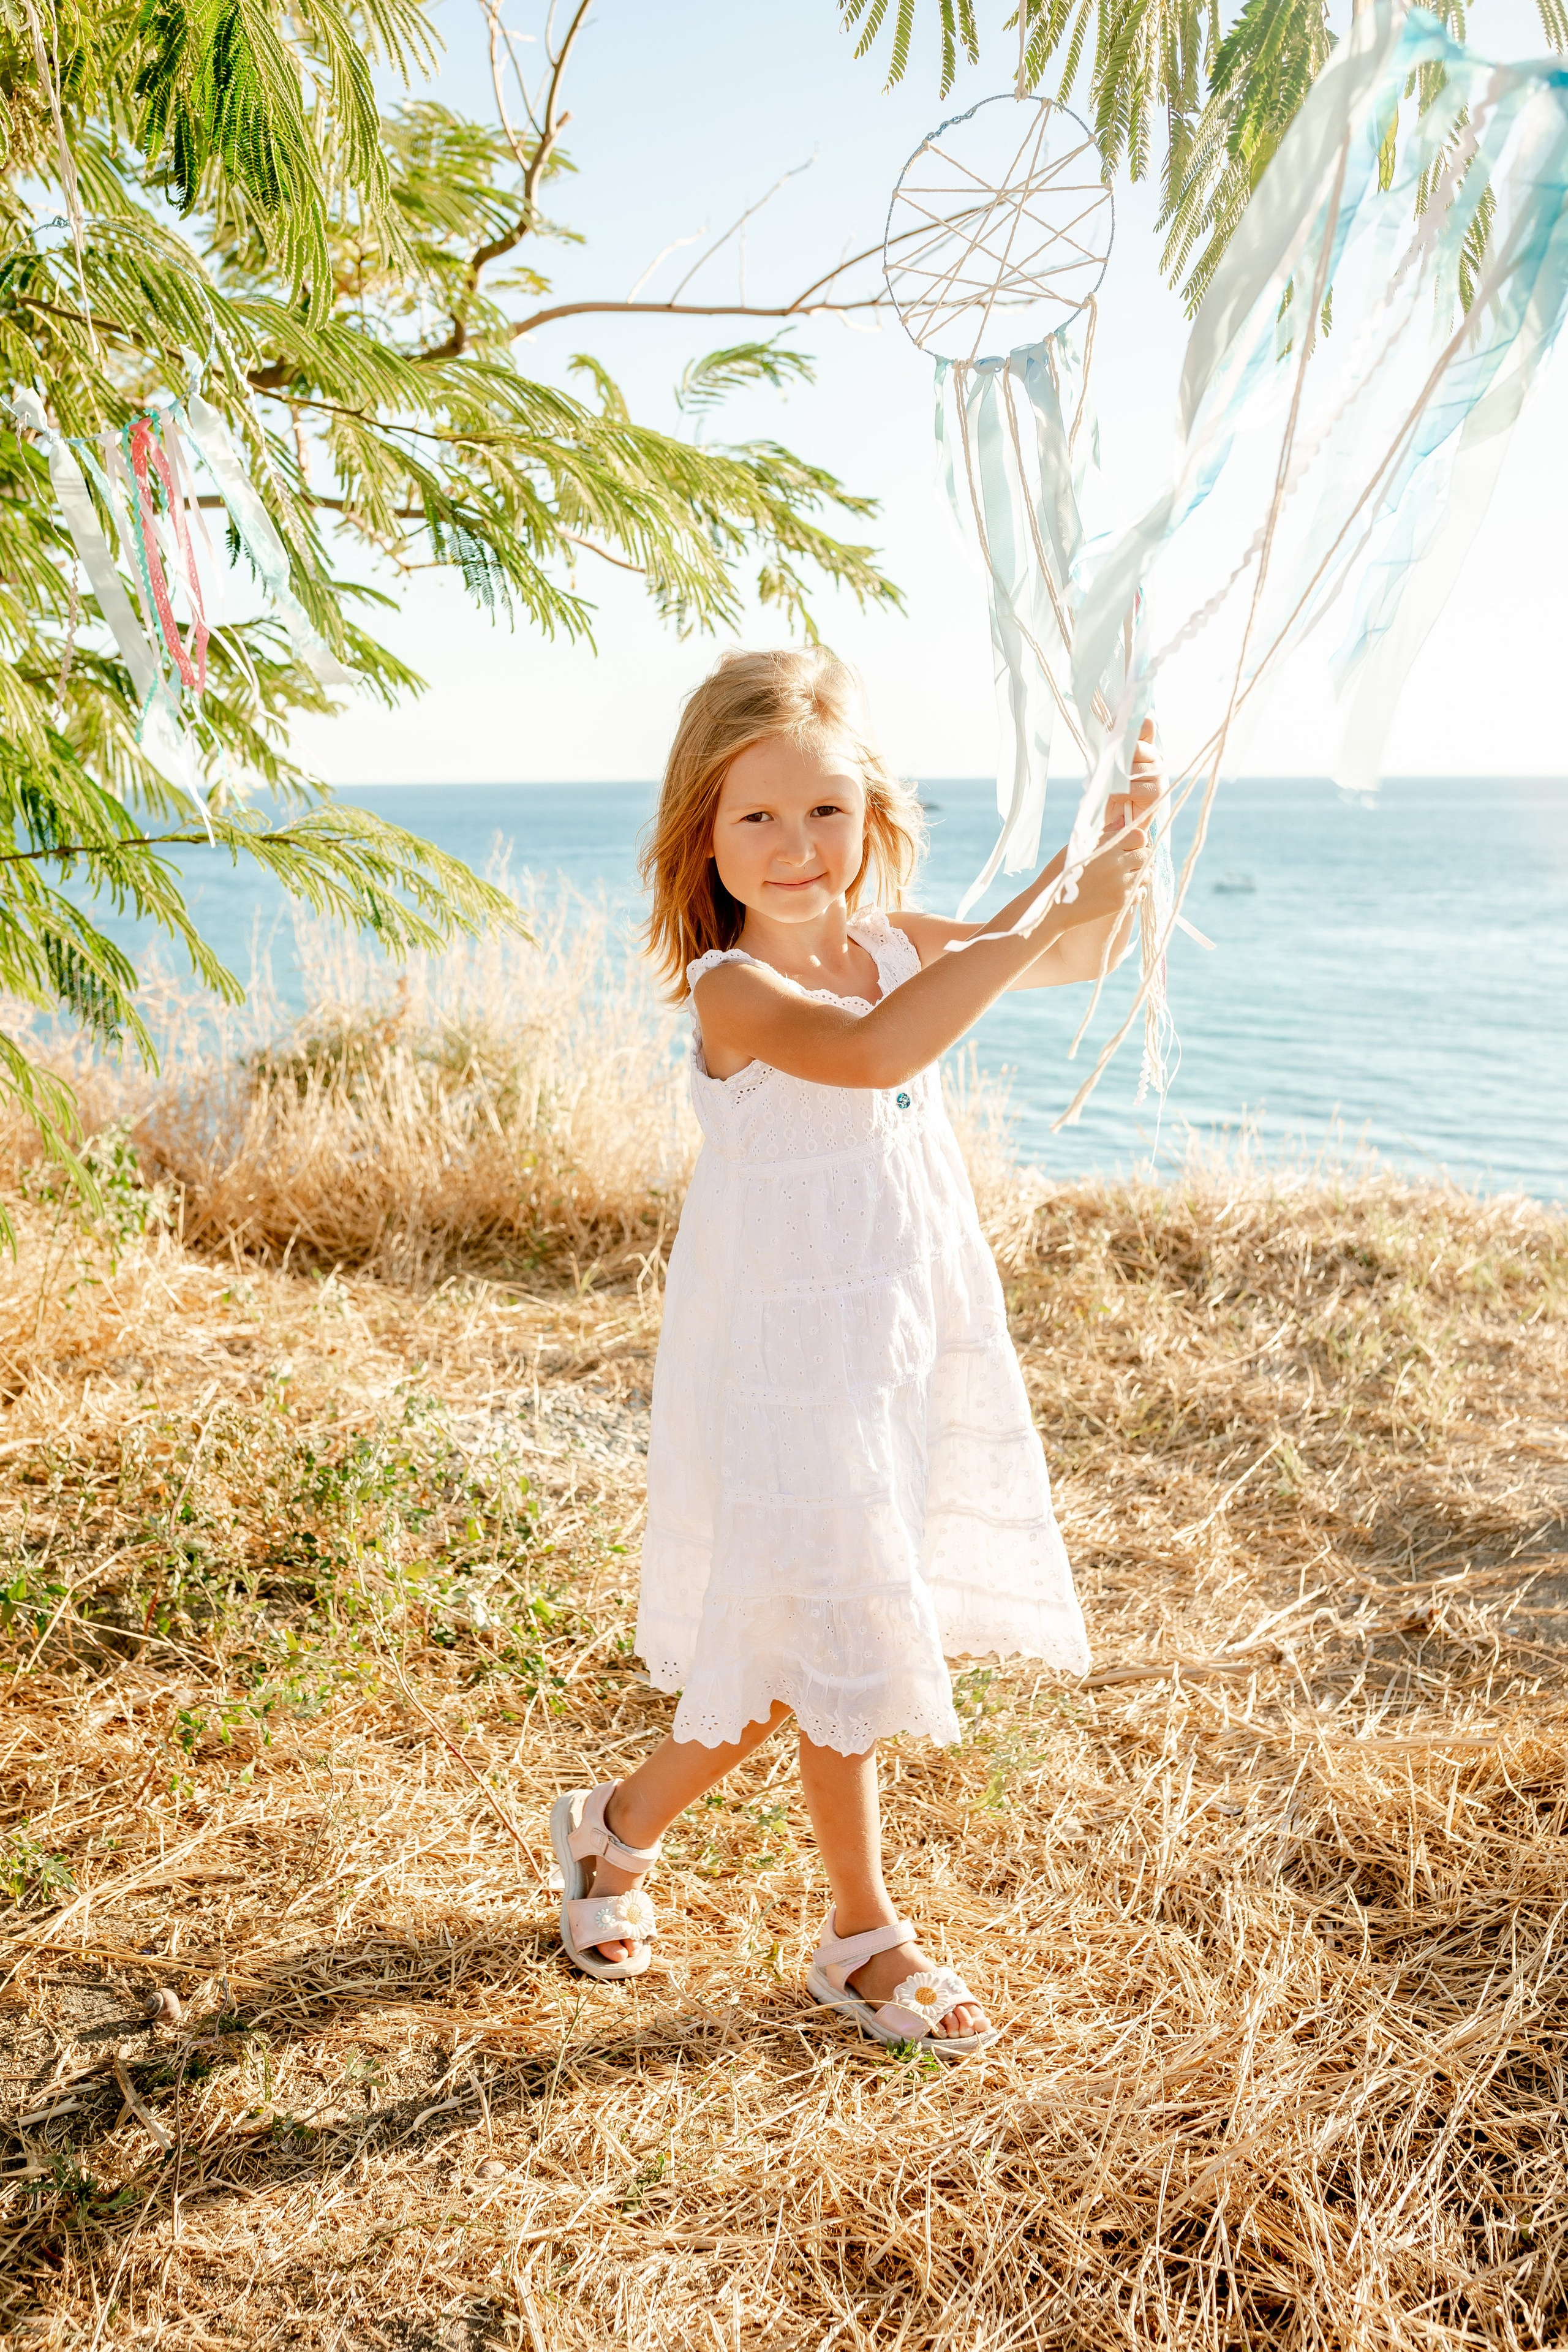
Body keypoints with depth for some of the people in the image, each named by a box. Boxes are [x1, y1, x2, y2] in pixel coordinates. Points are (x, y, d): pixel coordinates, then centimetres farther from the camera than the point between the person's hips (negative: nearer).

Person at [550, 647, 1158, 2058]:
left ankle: (622, 1823, 40)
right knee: (840, 1640, 5)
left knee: (796, 1654, 17)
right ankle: (864, 1935, 29)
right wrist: (1040, 916, -36)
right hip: (788, 1363, -7)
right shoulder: (734, 988, -19)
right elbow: (871, 1051, -39)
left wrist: (1113, 870, -11)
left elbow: (1072, 962, 9)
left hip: (905, 1346, 8)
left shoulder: (896, 945, 3)